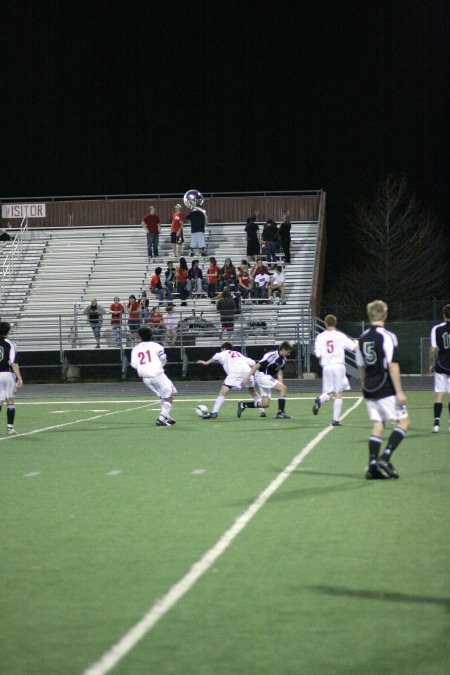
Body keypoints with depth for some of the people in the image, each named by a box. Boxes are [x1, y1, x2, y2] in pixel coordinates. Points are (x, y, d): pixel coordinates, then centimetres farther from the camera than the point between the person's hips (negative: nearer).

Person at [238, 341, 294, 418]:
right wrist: (247, 377, -22)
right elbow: (257, 365, -21)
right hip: (261, 376, -9)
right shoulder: (273, 355, -21)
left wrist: (281, 386, 2)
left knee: (265, 404, 4)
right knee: (284, 388, -17)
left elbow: (279, 374, 11)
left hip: (269, 378, 9)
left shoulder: (283, 360, 6)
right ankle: (281, 413, -13)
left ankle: (243, 404, 16)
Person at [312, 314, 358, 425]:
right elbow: (354, 348, 1)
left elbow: (318, 354, -3)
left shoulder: (320, 337, 2)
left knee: (330, 393, 10)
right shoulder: (340, 336, 0)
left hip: (326, 367, 1)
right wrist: (356, 342, 25)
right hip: (339, 366, -1)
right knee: (338, 394, 5)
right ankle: (336, 419, 1)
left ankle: (319, 400, -23)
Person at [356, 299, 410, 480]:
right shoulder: (387, 336, -12)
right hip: (386, 389, -7)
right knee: (403, 421, 1)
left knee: (378, 425, 9)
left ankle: (372, 467, 1)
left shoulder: (362, 338, 9)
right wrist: (399, 392, -16)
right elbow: (392, 365, -17)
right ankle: (385, 457, -13)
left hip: (370, 390, 7)